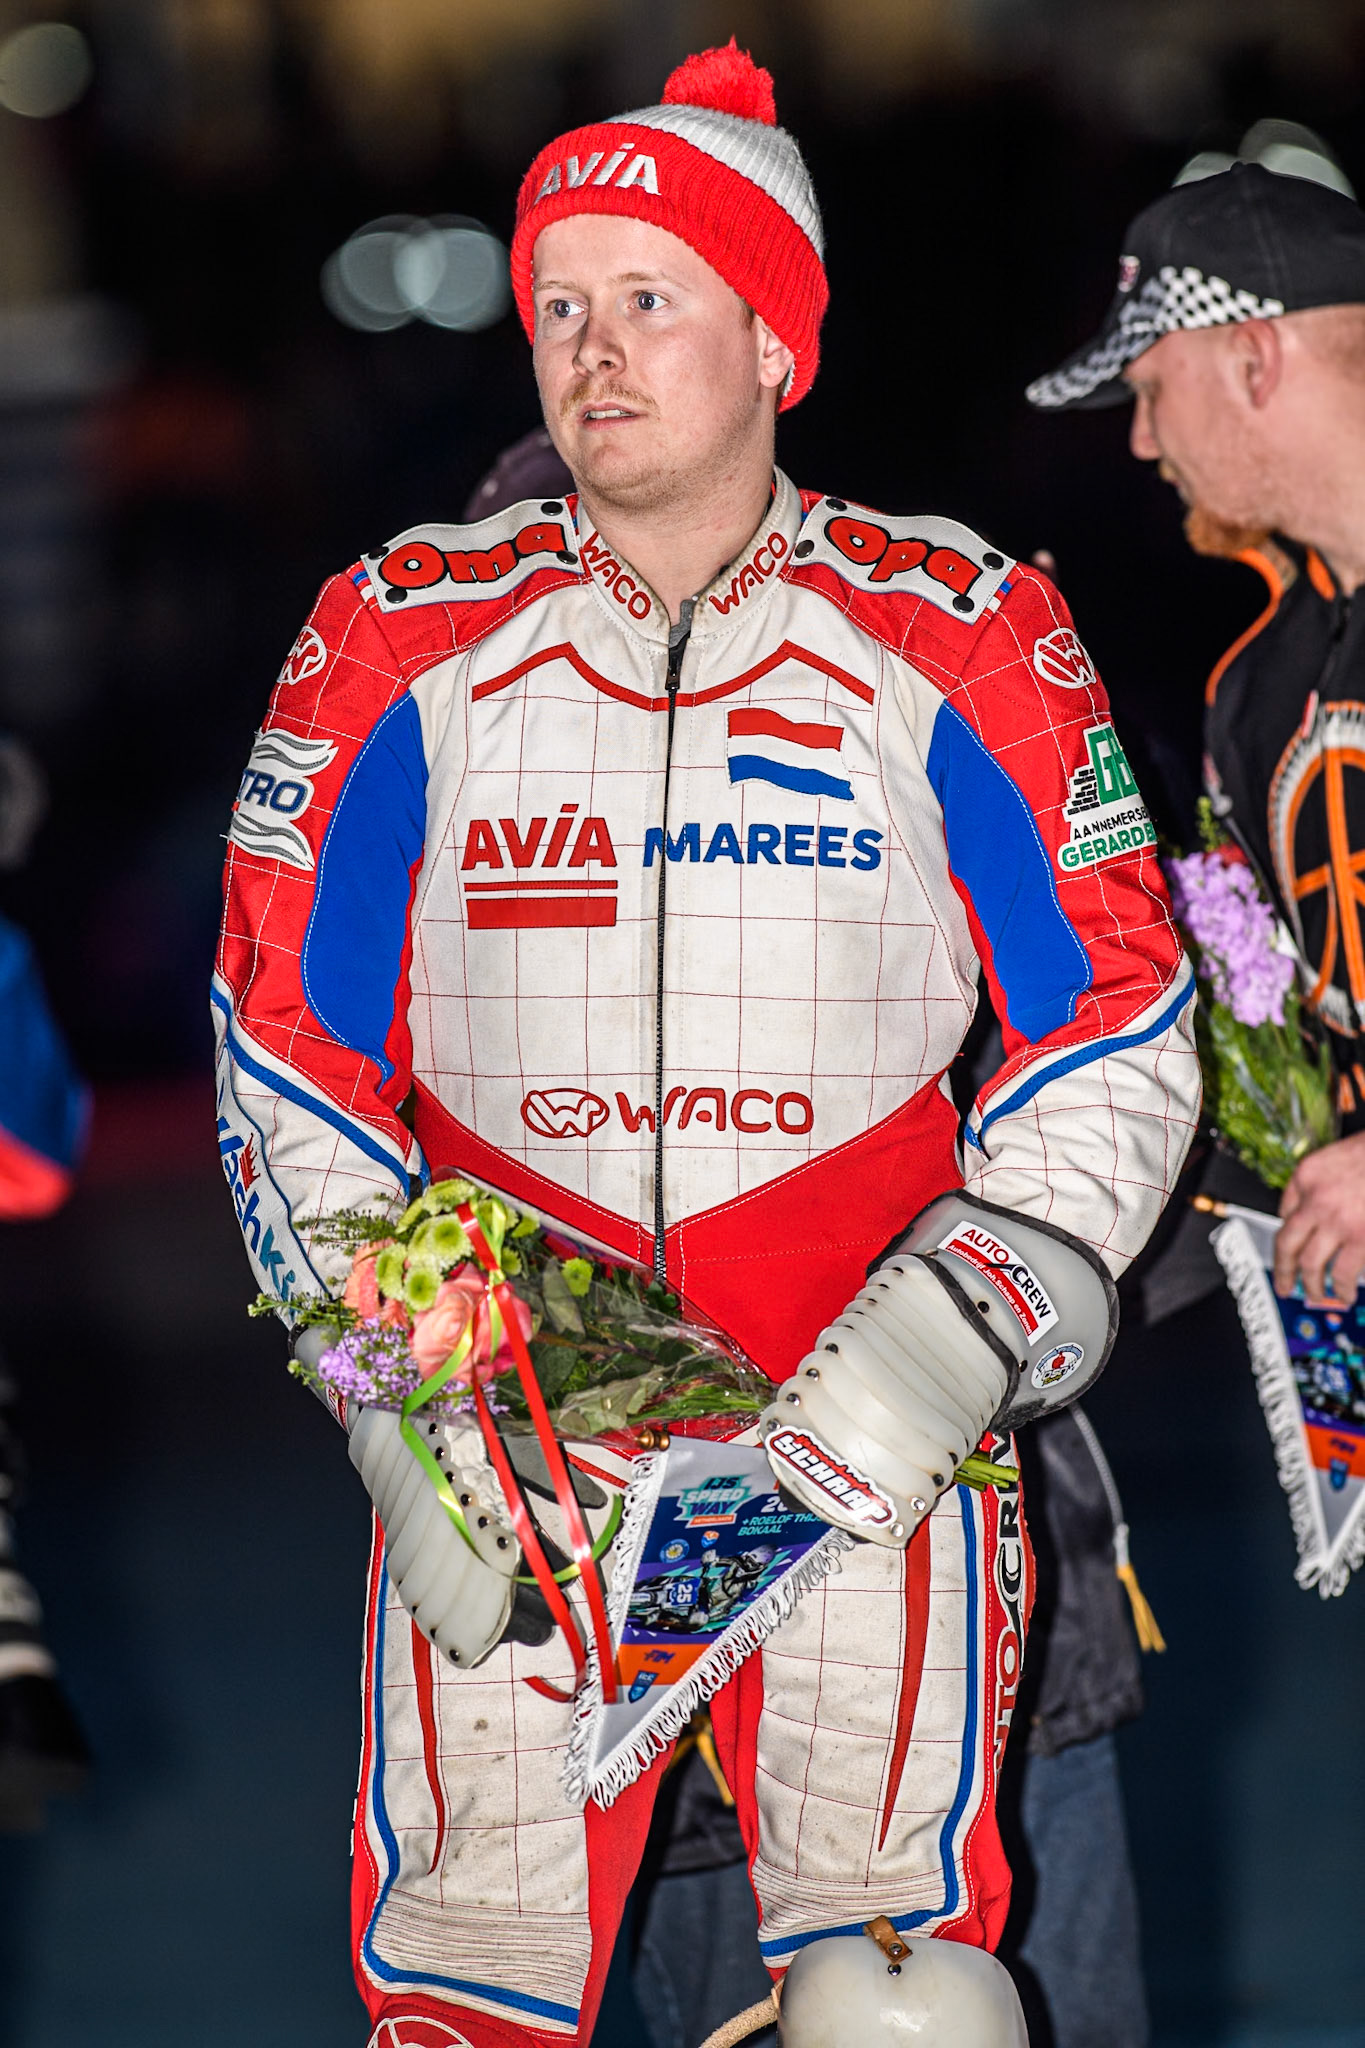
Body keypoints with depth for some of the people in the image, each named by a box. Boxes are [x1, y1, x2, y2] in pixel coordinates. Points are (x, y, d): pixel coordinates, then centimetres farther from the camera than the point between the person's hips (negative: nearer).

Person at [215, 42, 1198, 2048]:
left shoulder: (960, 642, 1)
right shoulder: (401, 643, 4)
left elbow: (1118, 1038, 3)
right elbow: (290, 1058, 7)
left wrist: (938, 1358, -10)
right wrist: (401, 1420, -2)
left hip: (875, 1429, -1)